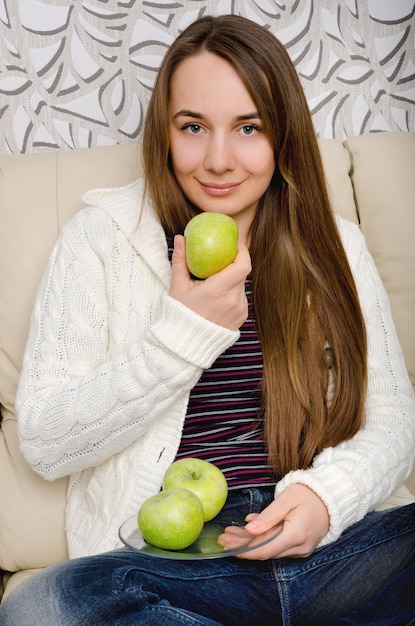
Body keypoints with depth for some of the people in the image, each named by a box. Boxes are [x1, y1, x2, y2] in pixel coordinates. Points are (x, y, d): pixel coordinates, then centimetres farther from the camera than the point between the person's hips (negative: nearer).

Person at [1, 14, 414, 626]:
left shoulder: (334, 246, 9)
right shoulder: (100, 238, 1)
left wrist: (329, 493, -14)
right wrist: (185, 330, -16)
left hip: (333, 546, 1)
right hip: (166, 564, 0)